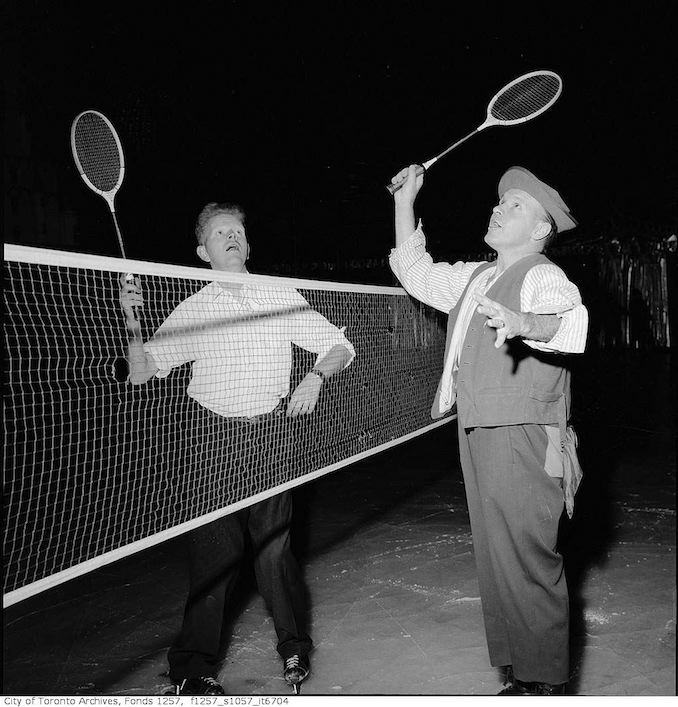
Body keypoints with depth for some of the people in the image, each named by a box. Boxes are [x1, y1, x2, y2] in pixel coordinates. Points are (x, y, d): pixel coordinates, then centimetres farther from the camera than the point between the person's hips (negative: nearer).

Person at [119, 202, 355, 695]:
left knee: (274, 544, 0)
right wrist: (133, 327, -16)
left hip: (271, 435, 1)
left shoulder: (282, 299, 7)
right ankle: (194, 667, 12)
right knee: (215, 549, -2)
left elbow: (340, 346, 9)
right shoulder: (192, 310, 6)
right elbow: (141, 372, 1)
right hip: (213, 436, 0)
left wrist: (316, 376, -10)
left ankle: (295, 647, 22)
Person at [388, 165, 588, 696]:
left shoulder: (544, 276, -7)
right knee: (496, 560, 14)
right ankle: (518, 674, 26)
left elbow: (573, 320, -28)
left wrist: (524, 323, -50)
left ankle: (545, 682, 8)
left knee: (526, 562, -6)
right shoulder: (474, 277, 19)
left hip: (523, 438, -9)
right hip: (479, 434, 9)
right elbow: (417, 273, 31)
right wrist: (406, 203, 25)